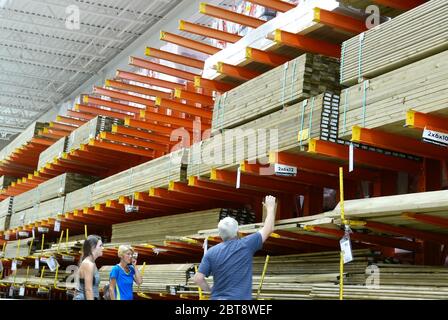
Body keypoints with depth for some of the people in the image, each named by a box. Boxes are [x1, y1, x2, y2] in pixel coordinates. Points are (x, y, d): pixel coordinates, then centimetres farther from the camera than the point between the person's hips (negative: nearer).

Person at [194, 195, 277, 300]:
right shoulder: (246, 245, -4)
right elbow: (268, 229, 8)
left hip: (217, 298, 3)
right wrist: (270, 207, 22)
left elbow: (198, 278, -3)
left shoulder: (211, 252, 2)